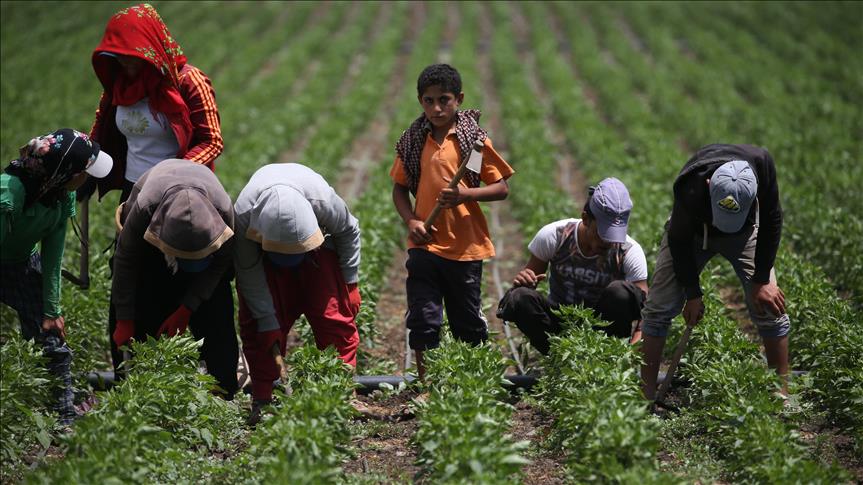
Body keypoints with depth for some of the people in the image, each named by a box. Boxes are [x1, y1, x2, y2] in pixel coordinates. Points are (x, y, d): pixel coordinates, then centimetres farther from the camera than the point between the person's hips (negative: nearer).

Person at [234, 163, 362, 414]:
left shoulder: (323, 200, -39)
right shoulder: (242, 214, -38)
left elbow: (348, 231, -14)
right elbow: (249, 272, -23)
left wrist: (351, 282, -9)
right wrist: (266, 320, -21)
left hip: (317, 250, 0)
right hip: (263, 256, 0)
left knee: (333, 318, -10)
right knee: (257, 327, -9)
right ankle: (262, 400, -2)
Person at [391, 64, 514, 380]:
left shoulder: (474, 139, -4)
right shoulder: (413, 140, 4)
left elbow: (501, 188, -3)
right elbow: (399, 188, 12)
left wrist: (465, 193, -20)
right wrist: (410, 220, -6)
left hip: (465, 245, -2)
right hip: (424, 244, 2)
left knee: (468, 323, 10)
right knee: (422, 319, -3)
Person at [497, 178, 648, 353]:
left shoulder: (630, 252, -16)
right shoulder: (553, 236, -14)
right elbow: (531, 275, 0)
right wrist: (523, 279, -26)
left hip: (602, 325, -1)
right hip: (560, 320, 1)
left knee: (621, 292, -32)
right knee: (520, 298, -29)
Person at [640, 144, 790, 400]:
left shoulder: (762, 164, -36)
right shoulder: (690, 189, -41)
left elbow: (771, 220, -16)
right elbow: (679, 241, -20)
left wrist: (763, 280, -14)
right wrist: (692, 294, -13)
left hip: (745, 233, 2)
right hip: (691, 231, -1)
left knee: (770, 306, -9)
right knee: (659, 308, -10)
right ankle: (646, 395, -2)